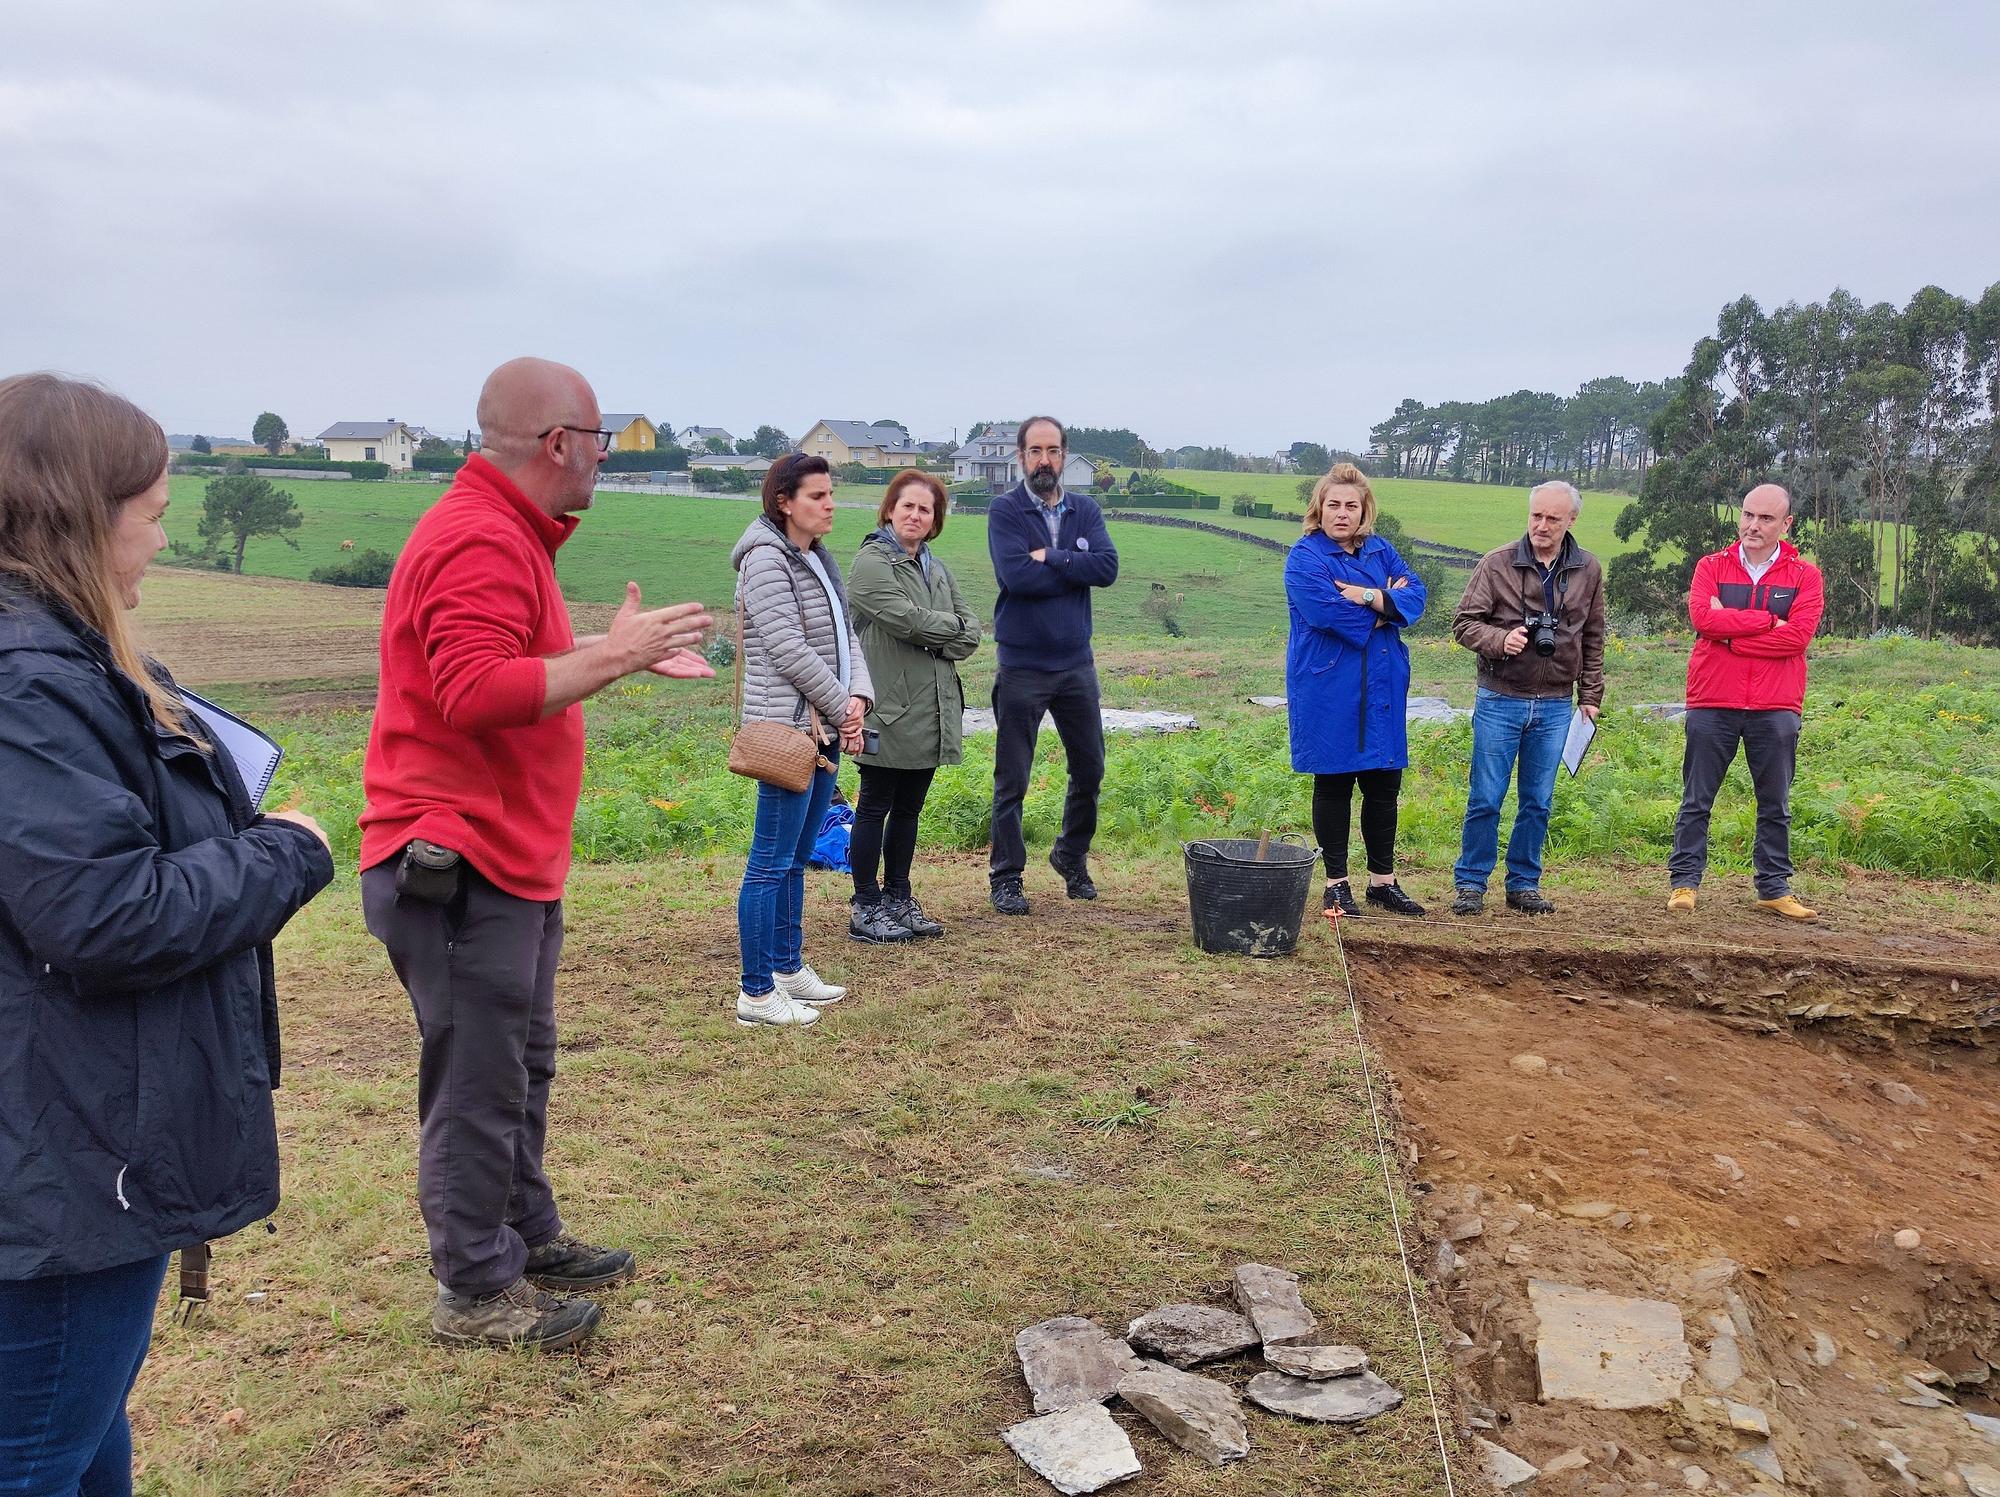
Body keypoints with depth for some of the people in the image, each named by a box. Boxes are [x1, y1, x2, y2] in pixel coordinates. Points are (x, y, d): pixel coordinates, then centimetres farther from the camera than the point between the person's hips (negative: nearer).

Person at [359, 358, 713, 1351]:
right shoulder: (480, 540, -20)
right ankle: (478, 1290, 15)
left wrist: (623, 651, 19)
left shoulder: (507, 532, 15)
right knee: (479, 1084, 1)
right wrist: (612, 655, -25)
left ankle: (529, 1237, 35)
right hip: (459, 864, -11)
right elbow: (476, 691, -30)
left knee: (520, 1068, 20)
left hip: (509, 861, 11)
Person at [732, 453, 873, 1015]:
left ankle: (788, 970, 27)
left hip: (825, 729, 9)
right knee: (771, 864, -4)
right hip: (787, 727, -9)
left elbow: (845, 635, 12)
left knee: (795, 860, 17)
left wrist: (858, 696, -5)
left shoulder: (820, 559, 16)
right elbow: (789, 649, -17)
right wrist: (841, 707, -11)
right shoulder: (766, 559, -11)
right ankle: (756, 994, 3)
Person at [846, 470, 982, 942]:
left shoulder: (937, 569, 16)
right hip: (889, 710, -7)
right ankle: (866, 908, 11)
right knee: (875, 809, 2)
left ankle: (898, 898, 26)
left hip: (931, 714, 7)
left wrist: (935, 641, -9)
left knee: (908, 810, 15)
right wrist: (951, 625, -3)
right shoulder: (871, 563, -8)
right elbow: (909, 620, -20)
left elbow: (972, 634, 10)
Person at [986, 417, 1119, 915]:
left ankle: (1072, 857, 35)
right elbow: (1015, 574, -21)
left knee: (1089, 770, 13)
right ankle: (1006, 878, 16)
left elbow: (1108, 567, -10)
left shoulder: (1087, 511, 6)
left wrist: (1049, 557, -16)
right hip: (1021, 667, -4)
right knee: (1012, 780, 4)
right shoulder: (1005, 511, -6)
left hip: (1076, 664, 4)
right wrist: (1076, 569, -11)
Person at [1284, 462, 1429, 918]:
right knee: (1333, 786, 3)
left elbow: (1415, 595, -2)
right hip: (1328, 689, -5)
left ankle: (1383, 880, 22)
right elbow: (1324, 611, -22)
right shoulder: (1305, 557, -7)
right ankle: (1336, 883, 14)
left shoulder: (1380, 551, 11)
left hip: (1380, 691, 5)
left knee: (1384, 786, 10)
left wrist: (1369, 597, -20)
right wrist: (1386, 606, -9)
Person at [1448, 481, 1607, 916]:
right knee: (1485, 798, 1)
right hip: (1500, 700, -3)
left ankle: (1524, 884, 21)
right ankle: (1470, 884, 11)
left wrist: (1590, 696, 11)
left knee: (1538, 802, 9)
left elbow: (1593, 640, 14)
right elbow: (1464, 623, -4)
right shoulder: (1497, 564, -5)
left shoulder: (1587, 571, 6)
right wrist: (1500, 640, -22)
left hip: (1555, 705, 3)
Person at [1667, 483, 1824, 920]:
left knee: (1775, 806, 9)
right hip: (1712, 704, -1)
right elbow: (1702, 616, -13)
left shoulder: (1804, 576, 5)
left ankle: (1774, 888, 18)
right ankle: (1684, 883, 10)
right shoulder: (1712, 567, 6)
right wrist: (1768, 621, -11)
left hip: (1776, 709, 1)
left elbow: (1799, 634, -11)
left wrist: (1730, 631, -11)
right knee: (1696, 801, 4)